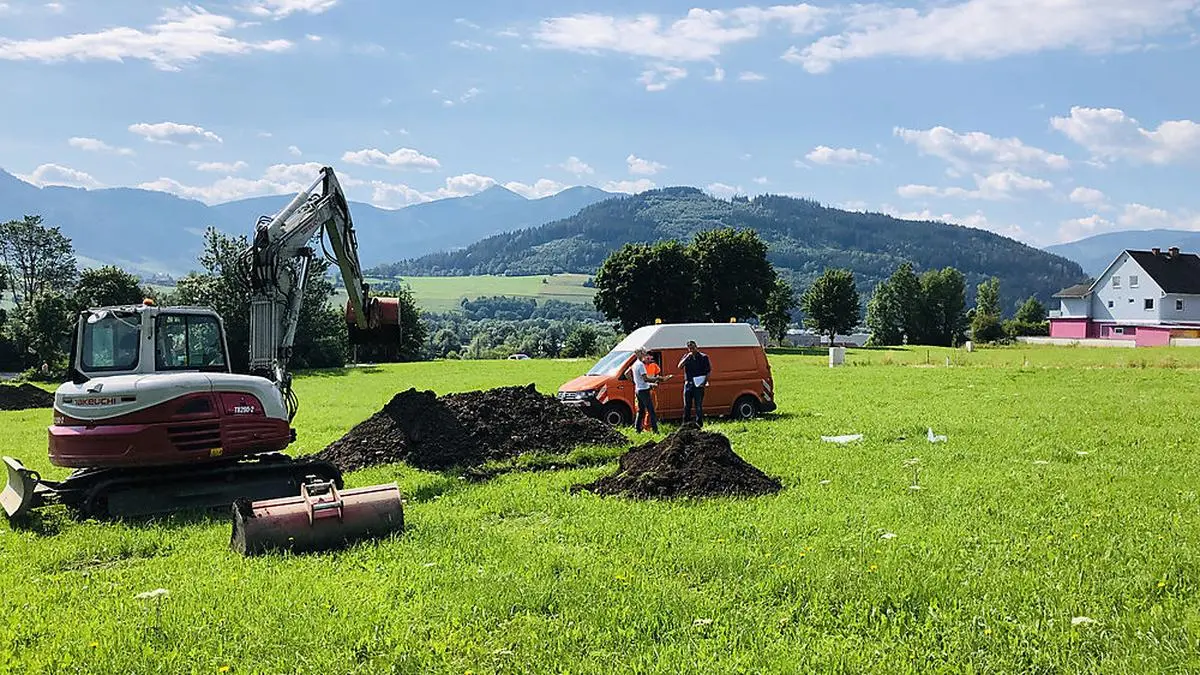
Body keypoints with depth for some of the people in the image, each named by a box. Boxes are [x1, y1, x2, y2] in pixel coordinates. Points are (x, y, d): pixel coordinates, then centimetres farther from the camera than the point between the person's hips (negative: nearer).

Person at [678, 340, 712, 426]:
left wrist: (706, 380, -10)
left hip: (699, 384, -3)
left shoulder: (703, 357, 2)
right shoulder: (686, 357, 10)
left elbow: (709, 370, 3)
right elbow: (680, 366, -4)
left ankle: (699, 424, 2)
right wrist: (687, 357, -12)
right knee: (687, 406, 7)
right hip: (688, 384, 3)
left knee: (699, 406, -2)